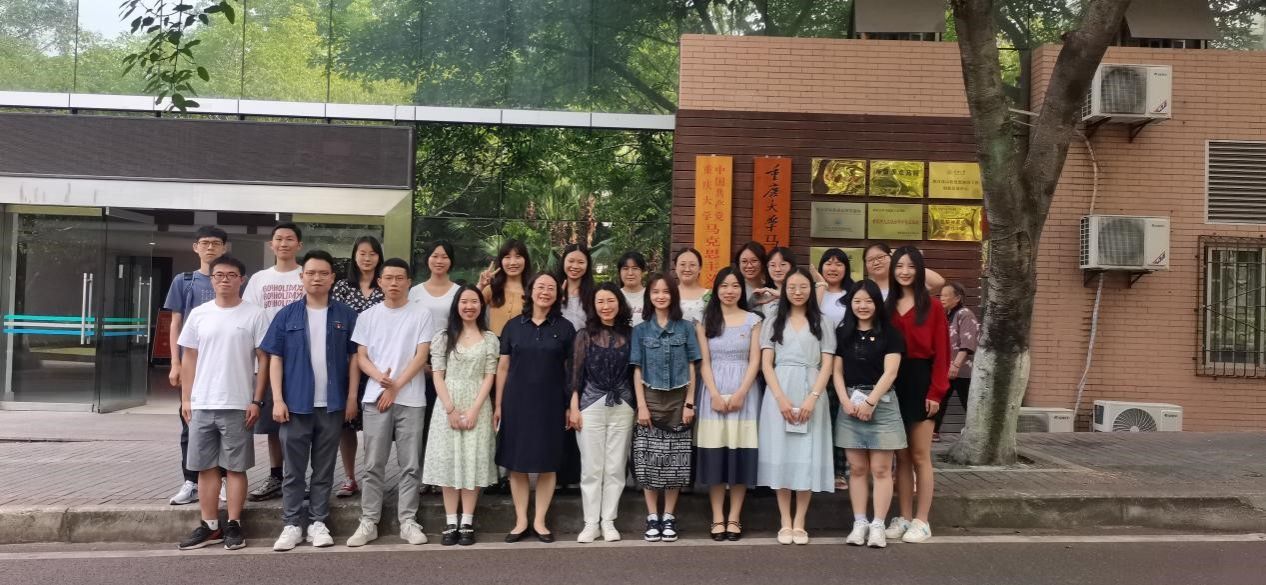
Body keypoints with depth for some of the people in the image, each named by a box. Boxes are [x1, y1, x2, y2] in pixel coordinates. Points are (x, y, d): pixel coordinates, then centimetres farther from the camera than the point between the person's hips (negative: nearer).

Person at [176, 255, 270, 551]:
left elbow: (265, 359, -4)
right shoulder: (199, 314, 7)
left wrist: (257, 400, -8)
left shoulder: (255, 315, -3)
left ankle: (233, 526, 12)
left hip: (237, 405, -4)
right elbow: (189, 358, 11)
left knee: (235, 467, 3)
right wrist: (186, 399, 6)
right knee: (205, 467, 9)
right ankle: (209, 526, 18)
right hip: (201, 405, 4)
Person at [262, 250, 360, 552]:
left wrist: (352, 397, -2)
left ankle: (318, 522, 17)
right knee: (293, 470, 5)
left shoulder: (346, 315, 3)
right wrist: (277, 399, -5)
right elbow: (275, 358, 2)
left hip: (332, 404, 0)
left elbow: (354, 357, 5)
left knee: (324, 469, 9)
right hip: (296, 403, 0)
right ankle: (291, 525, 13)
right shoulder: (287, 315, 3)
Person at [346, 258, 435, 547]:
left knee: (410, 465, 2)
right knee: (373, 464, 3)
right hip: (375, 397, 1)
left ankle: (408, 521, 8)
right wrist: (380, 377, -13)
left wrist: (396, 386, -10)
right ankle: (368, 522, 9)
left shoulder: (421, 315, 3)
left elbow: (421, 356, -3)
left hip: (411, 399, -1)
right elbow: (361, 356, 6)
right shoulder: (367, 316, 10)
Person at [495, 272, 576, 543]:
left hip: (550, 403, -1)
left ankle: (540, 521, 14)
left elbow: (571, 369, 4)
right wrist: (498, 405, 2)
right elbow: (503, 367, 7)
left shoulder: (565, 328, 3)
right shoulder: (513, 326, 5)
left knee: (547, 464, 3)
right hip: (517, 401, 1)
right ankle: (521, 521, 14)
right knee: (516, 464, 3)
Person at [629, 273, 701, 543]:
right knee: (648, 461, 0)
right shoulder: (641, 330, 4)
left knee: (675, 461, 2)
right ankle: (652, 517, 9)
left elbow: (691, 368, 4)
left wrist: (690, 403, -3)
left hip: (678, 399, 0)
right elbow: (637, 370, 1)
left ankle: (669, 517, 12)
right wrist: (641, 405, -7)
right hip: (651, 399, 0)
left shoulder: (686, 328, 4)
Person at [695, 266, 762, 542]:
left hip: (744, 391, 0)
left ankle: (734, 518, 6)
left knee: (740, 454, -1)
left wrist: (740, 393, -11)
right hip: (714, 391, 0)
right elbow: (704, 362, 2)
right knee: (715, 454, -2)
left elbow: (755, 361, 0)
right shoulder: (705, 320, 7)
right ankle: (717, 518, 5)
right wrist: (715, 394, -10)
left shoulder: (753, 320, 6)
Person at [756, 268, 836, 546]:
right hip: (779, 394, 1)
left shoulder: (823, 323, 9)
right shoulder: (774, 322, 10)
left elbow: (826, 365, 2)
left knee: (807, 456, -1)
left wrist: (812, 398, -12)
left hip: (811, 394, 0)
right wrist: (781, 399, -10)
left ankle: (800, 523, 7)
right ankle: (785, 522, 6)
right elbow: (766, 364, 3)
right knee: (780, 454, -1)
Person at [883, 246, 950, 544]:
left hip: (920, 382, -4)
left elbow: (942, 353, -6)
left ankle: (922, 521, 9)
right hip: (893, 383, 4)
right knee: (901, 456, 9)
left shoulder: (932, 307, -2)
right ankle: (904, 517, 17)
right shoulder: (886, 306, 10)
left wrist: (936, 392, -12)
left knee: (920, 456, 1)